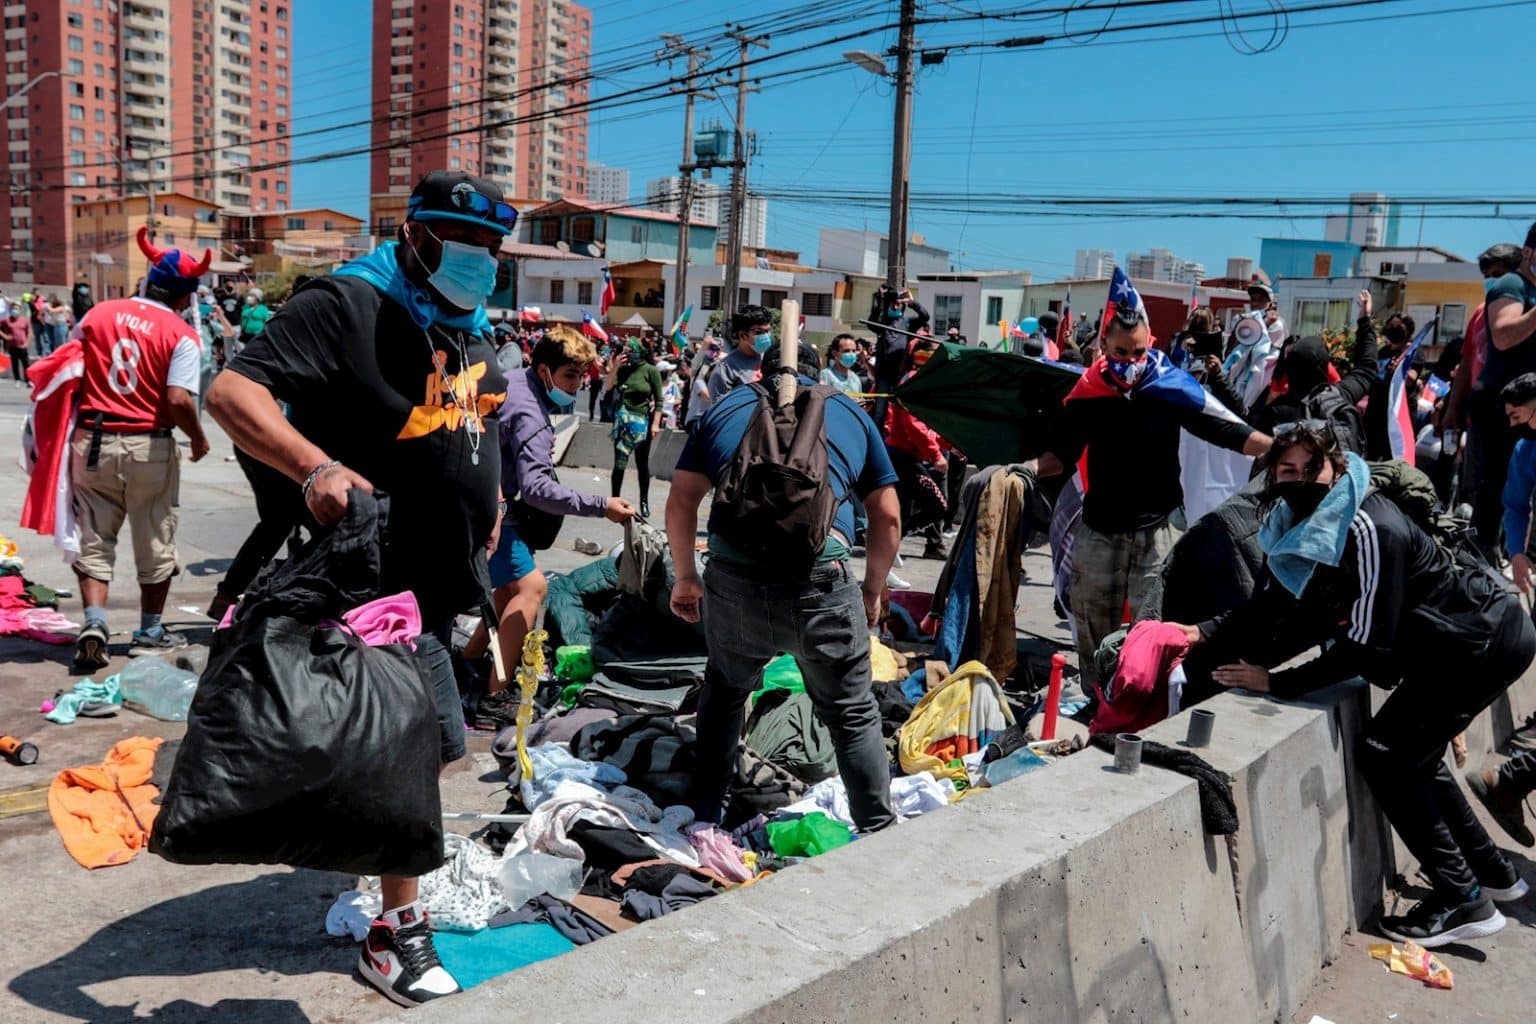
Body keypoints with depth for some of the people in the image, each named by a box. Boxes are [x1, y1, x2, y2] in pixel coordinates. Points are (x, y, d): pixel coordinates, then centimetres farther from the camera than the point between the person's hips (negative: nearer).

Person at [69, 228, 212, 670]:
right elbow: (178, 400, -19)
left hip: (92, 441, 3)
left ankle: (93, 623, -2)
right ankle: (150, 631, 22)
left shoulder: (98, 314, 3)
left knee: (94, 539, 12)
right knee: (155, 542, 13)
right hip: (149, 447, -3)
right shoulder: (181, 335, -9)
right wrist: (198, 438, -1)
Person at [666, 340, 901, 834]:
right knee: (852, 713, 14)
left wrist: (685, 577, 24)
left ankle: (703, 816, 35)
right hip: (821, 580, -1)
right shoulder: (851, 413, 19)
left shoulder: (727, 406, 19)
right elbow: (886, 517, 16)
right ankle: (878, 832, 19)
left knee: (725, 692, 25)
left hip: (734, 577, 2)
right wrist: (873, 593, 26)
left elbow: (680, 502, 12)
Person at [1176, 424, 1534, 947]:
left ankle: (1463, 901, 0)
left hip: (1488, 641, -9)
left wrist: (1276, 682, -25)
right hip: (1452, 641, 9)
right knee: (1412, 755, 17)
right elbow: (1269, 603, -5)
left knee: (1386, 754, -10)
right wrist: (1205, 632, -19)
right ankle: (1493, 873, 34)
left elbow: (1365, 646, -30)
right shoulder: (1296, 527, -5)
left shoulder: (1368, 529, -30)